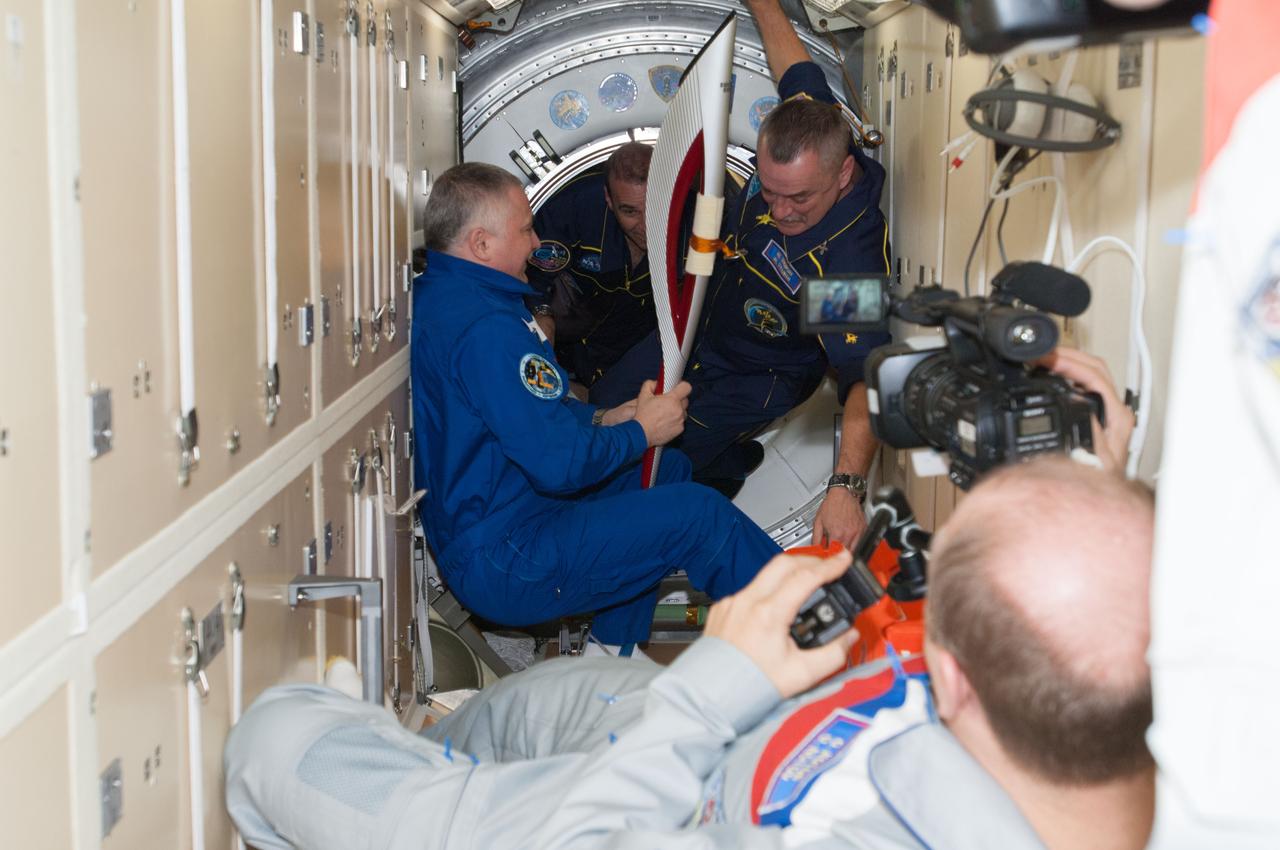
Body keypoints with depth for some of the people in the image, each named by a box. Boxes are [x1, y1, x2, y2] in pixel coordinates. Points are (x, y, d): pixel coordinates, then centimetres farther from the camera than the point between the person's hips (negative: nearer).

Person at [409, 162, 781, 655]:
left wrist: (601, 419, 5)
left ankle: (615, 652, 24)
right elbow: (561, 465, -26)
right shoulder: (486, 327, -26)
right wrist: (639, 432, -8)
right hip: (508, 567, -11)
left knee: (670, 467, 21)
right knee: (697, 512, -14)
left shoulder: (433, 296, 9)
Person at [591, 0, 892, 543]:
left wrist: (846, 486, -61)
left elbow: (865, 377, -49)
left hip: (752, 379, -7)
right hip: (699, 328, 7)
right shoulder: (809, 123, -26)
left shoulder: (851, 259, -44)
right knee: (605, 405, 22)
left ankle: (729, 463, 19)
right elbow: (793, 64, -5)